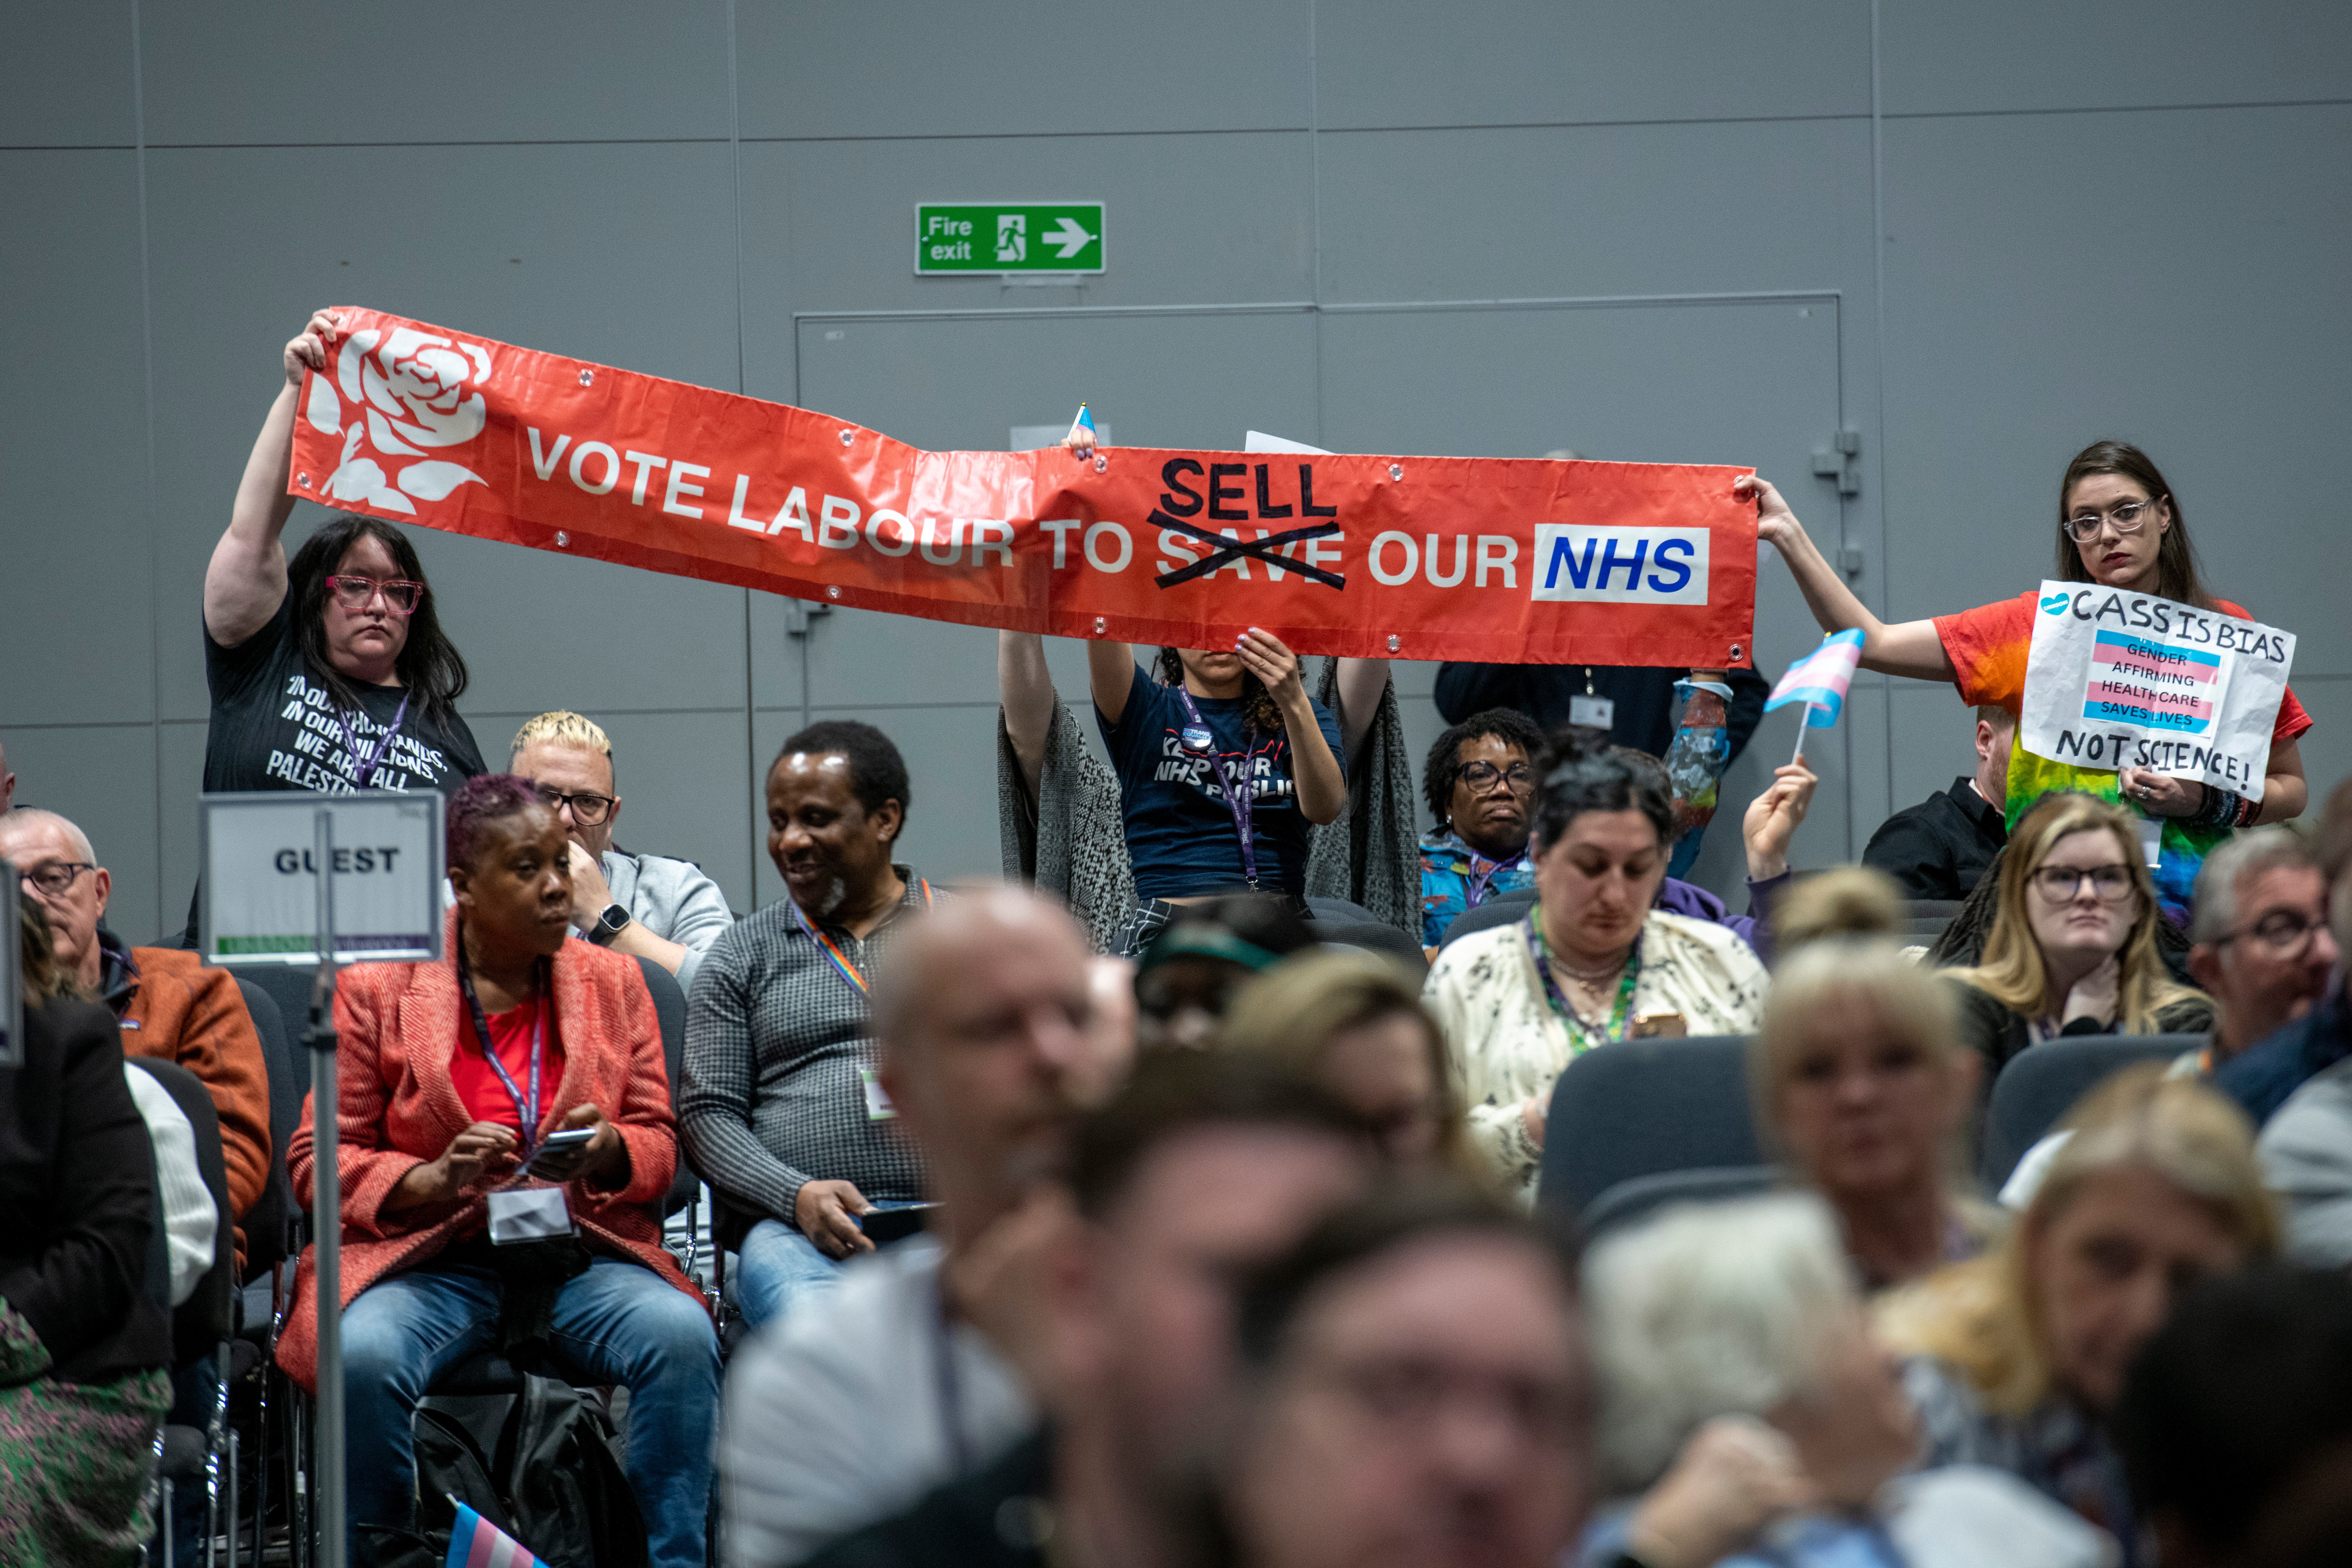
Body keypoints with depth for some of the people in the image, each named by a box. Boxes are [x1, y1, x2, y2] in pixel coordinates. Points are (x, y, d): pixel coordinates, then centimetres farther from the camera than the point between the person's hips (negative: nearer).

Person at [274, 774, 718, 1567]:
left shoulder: (615, 982, 13)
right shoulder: (376, 988, 3)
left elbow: (659, 1144, 15)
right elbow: (319, 1160, 2)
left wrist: (608, 1152, -10)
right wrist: (436, 1180, -16)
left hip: (581, 1256, 2)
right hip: (427, 1258, -2)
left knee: (681, 1336, -30)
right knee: (362, 1357, -35)